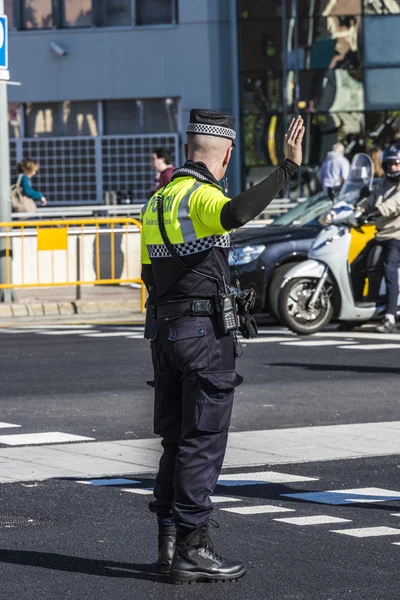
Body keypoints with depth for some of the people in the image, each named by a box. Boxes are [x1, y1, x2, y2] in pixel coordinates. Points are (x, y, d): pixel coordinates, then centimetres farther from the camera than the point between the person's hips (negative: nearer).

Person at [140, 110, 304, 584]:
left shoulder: (156, 202, 13)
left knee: (176, 442, 14)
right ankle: (191, 551, -3)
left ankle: (169, 542, 16)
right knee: (202, 443, -4)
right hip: (206, 333, -8)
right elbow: (236, 213, -38)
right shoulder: (202, 196, -13)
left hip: (165, 332, 8)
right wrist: (287, 169, -36)